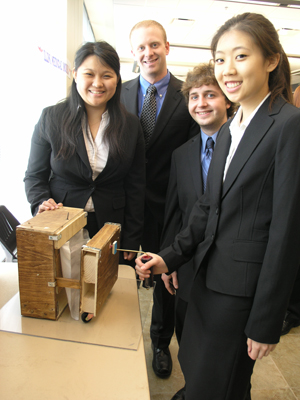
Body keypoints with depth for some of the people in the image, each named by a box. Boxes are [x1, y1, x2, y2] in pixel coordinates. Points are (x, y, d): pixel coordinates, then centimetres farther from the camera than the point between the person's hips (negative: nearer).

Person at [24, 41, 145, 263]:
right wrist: (42, 202, -18)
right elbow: (34, 175, 3)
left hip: (111, 227, 1)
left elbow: (135, 187, 0)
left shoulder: (131, 125, 0)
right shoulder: (51, 117, -2)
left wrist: (131, 242, -1)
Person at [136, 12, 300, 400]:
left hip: (244, 291, -7)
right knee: (193, 368, 24)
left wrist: (266, 322, -13)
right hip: (209, 277, 7)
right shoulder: (228, 130, 10)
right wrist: (171, 256, 1)